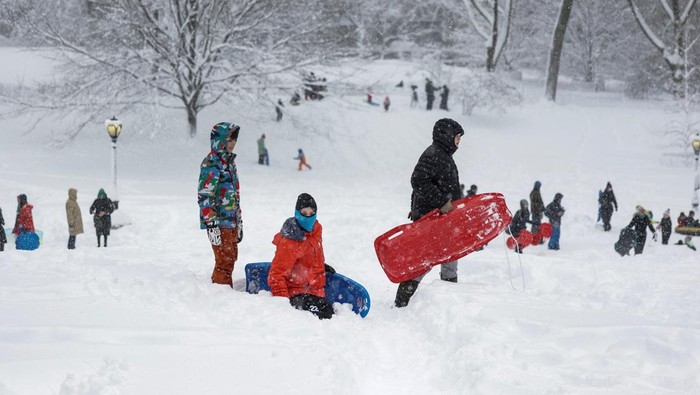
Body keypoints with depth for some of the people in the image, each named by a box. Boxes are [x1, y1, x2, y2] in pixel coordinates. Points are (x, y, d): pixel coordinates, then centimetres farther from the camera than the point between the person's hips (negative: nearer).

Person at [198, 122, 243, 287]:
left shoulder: (229, 161, 17)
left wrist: (239, 222, 24)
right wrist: (212, 225, -21)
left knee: (231, 258, 13)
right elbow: (204, 197, -18)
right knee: (224, 260, -9)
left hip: (231, 222, 9)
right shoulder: (211, 164, -13)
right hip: (219, 222, -9)